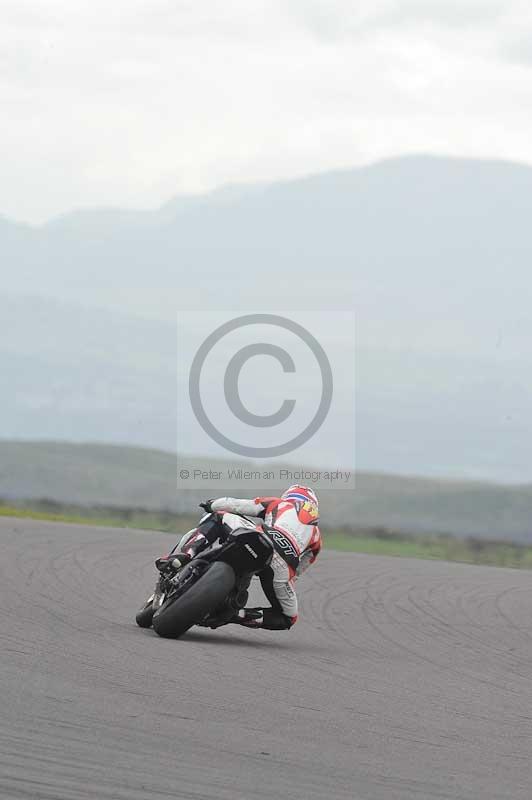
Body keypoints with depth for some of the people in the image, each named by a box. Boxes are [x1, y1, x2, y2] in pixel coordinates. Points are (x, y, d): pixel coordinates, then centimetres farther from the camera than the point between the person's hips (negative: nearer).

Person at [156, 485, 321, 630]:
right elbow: (300, 569, 36)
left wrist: (211, 505, 47)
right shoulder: (316, 533, 36)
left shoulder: (279, 503, 31)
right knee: (288, 618, 23)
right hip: (282, 568, 1)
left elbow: (234, 505, 27)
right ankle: (240, 614, -4)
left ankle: (185, 554, -7)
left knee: (216, 518, 20)